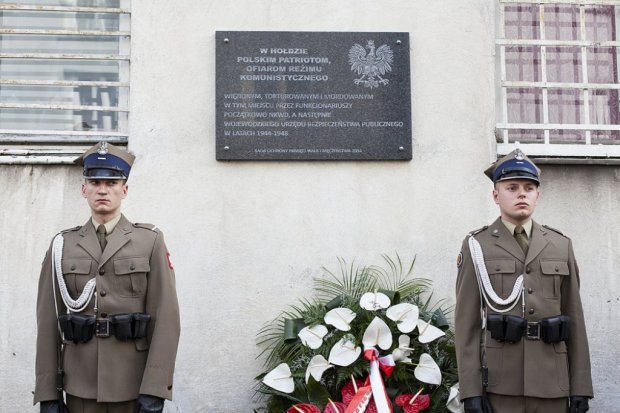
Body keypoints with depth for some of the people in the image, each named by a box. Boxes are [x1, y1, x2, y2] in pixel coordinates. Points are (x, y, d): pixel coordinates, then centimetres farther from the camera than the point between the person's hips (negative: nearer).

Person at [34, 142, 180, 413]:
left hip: (134, 388, -2)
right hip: (80, 387, 2)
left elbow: (166, 318, -7)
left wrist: (154, 391, -13)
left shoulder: (150, 242, -1)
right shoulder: (62, 246, 6)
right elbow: (48, 323, 4)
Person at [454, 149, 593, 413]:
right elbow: (466, 323, -2)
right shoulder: (477, 247, 2)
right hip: (499, 386, -2)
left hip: (552, 387, 3)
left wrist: (580, 388, 5)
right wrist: (471, 391, -8)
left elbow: (575, 321, 9)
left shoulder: (561, 246, 10)